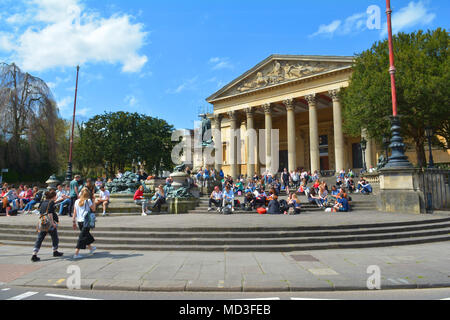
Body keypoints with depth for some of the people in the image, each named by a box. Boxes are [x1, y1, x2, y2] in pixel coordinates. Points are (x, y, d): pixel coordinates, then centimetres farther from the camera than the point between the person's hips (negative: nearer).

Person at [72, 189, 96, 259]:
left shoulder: (76, 201, 5)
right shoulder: (88, 201, -10)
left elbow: (74, 213, 7)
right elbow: (93, 209, -2)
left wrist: (74, 222, 14)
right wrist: (94, 203, 11)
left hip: (79, 221, 6)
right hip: (86, 221, -6)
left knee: (86, 235, 22)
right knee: (82, 237, -1)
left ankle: (91, 248, 40)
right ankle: (76, 253, -4)